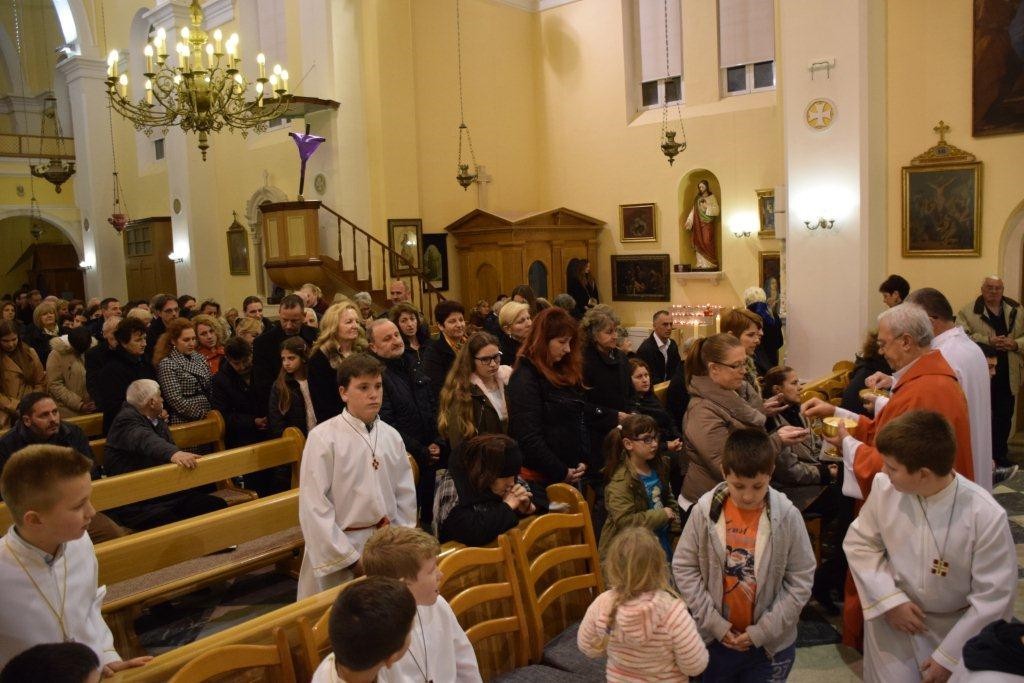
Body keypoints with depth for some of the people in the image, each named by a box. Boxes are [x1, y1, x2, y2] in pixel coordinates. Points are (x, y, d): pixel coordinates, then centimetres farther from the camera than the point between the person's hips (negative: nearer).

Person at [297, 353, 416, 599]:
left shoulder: (391, 436, 3)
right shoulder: (323, 438, -11)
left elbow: (406, 496, 9)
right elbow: (314, 508, -14)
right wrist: (351, 559, -13)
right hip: (338, 550, -4)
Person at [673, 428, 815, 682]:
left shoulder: (788, 516, -14)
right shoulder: (704, 511, -12)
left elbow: (801, 580, -9)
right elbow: (684, 568, -5)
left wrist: (763, 631, -11)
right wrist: (713, 622, -9)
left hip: (771, 645, -1)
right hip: (716, 639, 1)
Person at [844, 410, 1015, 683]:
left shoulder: (987, 516, -24)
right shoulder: (884, 487, -18)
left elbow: (994, 598, -16)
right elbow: (859, 542, -2)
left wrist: (949, 656, -12)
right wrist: (889, 599, -13)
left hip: (956, 625, -1)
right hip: (893, 618, 1)